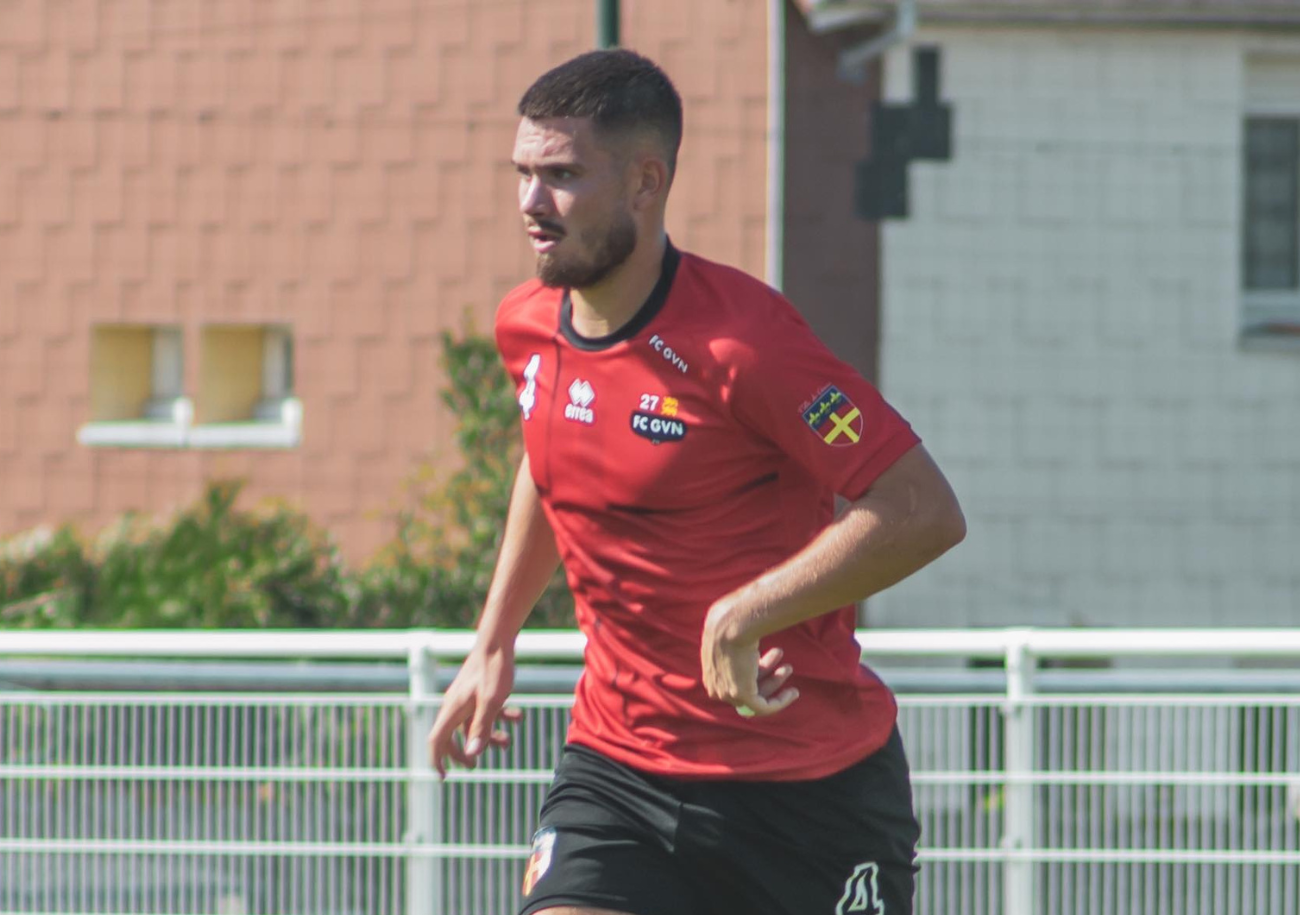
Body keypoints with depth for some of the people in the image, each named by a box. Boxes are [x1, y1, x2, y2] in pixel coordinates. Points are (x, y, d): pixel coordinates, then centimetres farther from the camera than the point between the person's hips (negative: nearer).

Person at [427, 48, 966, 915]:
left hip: (811, 781, -5)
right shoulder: (527, 328, 3)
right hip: (618, 763, 5)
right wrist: (494, 644, 25)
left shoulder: (739, 341, -19)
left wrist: (742, 616, -25)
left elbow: (926, 512, -22)